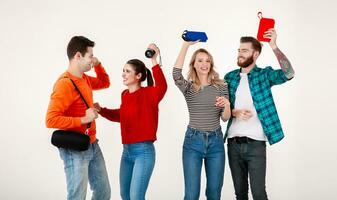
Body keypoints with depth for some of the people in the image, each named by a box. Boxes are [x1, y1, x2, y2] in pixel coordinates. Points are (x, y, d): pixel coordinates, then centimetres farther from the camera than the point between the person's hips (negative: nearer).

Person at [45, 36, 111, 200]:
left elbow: (105, 82, 29)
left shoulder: (84, 79, 7)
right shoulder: (65, 83, -20)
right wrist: (83, 119, -24)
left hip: (92, 145, 9)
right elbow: (51, 120, -27)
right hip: (75, 149, -9)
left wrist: (97, 65, 10)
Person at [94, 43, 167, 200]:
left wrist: (154, 62, -44)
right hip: (127, 151, 8)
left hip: (144, 151, -8)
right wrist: (101, 110, 13)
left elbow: (162, 88, -37)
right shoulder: (125, 95, 7)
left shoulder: (148, 93, -14)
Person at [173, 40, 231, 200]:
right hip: (193, 141, -2)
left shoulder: (221, 86, 4)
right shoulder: (188, 87, 0)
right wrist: (186, 45, -25)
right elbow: (176, 74, -22)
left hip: (215, 141, 2)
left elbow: (225, 118, 2)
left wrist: (226, 105, -21)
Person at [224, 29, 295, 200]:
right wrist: (234, 113, -10)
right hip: (233, 143, 4)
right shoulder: (230, 77, 9)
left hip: (255, 143, -3)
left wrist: (274, 46, -29)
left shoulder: (264, 74, -1)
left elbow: (288, 73, -20)